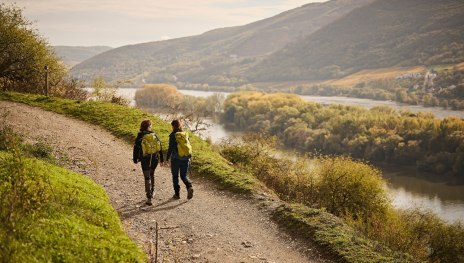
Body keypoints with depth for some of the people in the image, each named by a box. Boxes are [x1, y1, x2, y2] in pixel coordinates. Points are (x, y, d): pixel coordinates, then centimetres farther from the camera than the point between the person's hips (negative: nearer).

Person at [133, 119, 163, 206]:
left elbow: (136, 148, -6)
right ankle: (151, 193, 35)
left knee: (147, 178, -1)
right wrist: (161, 159, 11)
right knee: (151, 175, 25)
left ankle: (149, 198, -8)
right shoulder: (154, 134, 4)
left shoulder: (140, 136, -5)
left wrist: (135, 159, 5)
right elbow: (160, 146, 5)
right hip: (154, 158, 3)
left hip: (145, 159, -3)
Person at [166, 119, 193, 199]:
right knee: (184, 175, 13)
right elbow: (189, 146, 9)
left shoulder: (173, 135, -8)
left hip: (176, 158, -4)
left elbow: (170, 148, -11)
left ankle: (177, 194, 12)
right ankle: (189, 187, -14)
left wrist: (167, 158, -1)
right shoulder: (185, 134, 7)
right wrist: (189, 158, 17)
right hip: (185, 158, 4)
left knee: (175, 176, 12)